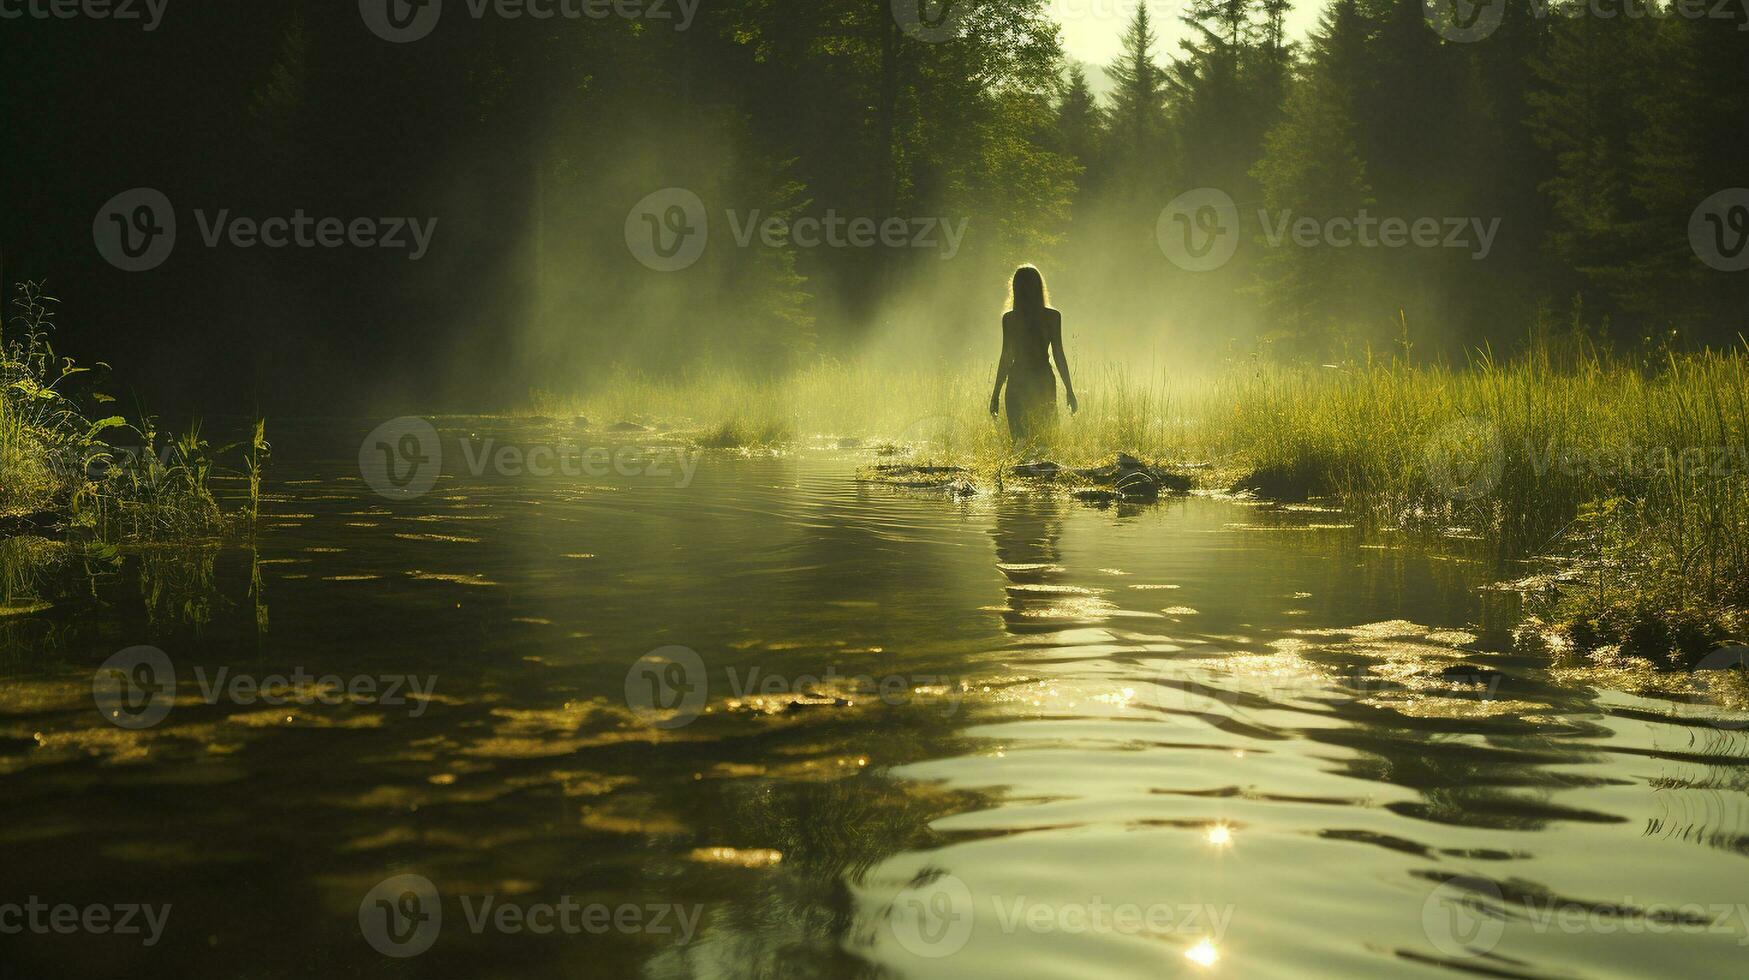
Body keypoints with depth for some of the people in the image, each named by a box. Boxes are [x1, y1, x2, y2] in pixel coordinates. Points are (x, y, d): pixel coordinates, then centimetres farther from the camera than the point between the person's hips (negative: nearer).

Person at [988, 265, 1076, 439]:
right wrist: (1069, 391, 3)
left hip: (1017, 383, 0)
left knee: (1019, 438, 3)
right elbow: (1059, 355, -3)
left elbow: (1006, 358, -3)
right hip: (1044, 381, 0)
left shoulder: (1009, 318, -3)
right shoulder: (1053, 316, -3)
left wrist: (996, 394, 4)